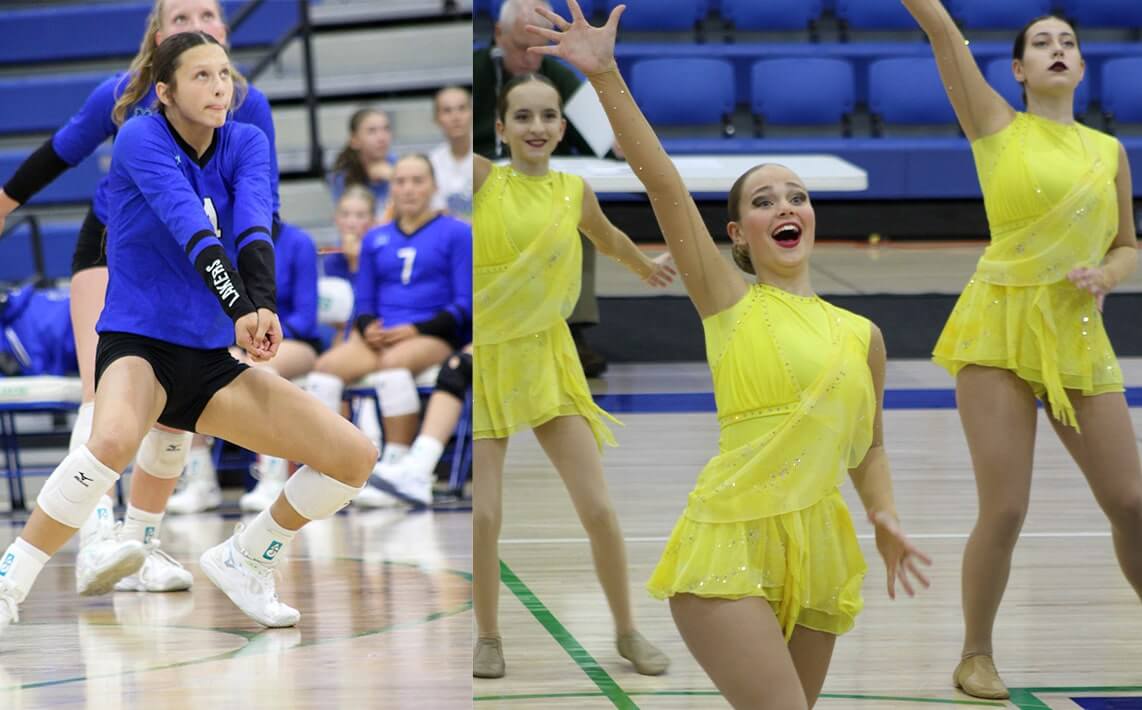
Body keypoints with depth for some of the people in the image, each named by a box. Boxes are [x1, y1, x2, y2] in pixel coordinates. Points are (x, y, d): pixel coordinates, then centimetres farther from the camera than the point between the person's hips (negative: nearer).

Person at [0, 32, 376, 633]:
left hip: (210, 359, 6)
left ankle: (242, 561, 18)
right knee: (115, 439, -40)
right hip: (137, 343, -6)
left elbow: (254, 225, -17)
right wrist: (240, 307, -43)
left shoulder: (246, 144, 3)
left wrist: (265, 304, -36)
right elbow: (190, 227, -28)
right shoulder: (141, 138, -12)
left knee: (354, 455, -5)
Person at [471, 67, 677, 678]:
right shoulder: (483, 180, -7)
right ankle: (489, 637, 14)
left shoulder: (574, 192, 2)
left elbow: (608, 240, 25)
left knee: (598, 510, -2)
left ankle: (627, 631, 17)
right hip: (482, 360, -2)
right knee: (482, 515, -8)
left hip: (547, 359, 2)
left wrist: (647, 268, 41)